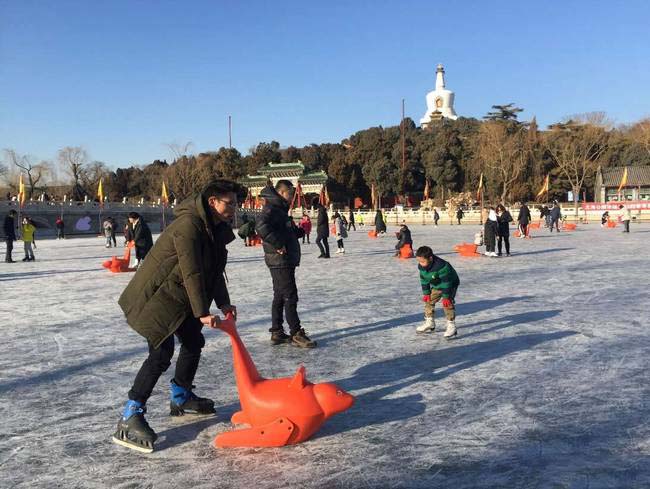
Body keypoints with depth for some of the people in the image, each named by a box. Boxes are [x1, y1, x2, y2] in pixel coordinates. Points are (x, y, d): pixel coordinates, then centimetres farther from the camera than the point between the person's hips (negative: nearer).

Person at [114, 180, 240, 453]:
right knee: (162, 352, -18)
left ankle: (181, 398, 35)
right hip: (155, 295, -10)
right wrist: (202, 313, -28)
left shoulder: (216, 230, 6)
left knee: (194, 343, 16)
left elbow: (215, 271, 11)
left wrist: (224, 304, 2)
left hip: (179, 297, 10)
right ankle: (129, 419, -14)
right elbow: (191, 272, -28)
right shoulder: (189, 224, -25)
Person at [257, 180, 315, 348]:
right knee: (290, 296, -7)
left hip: (284, 260, 11)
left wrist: (301, 230, 10)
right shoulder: (272, 208, -15)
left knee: (280, 296, 13)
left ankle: (277, 333, 20)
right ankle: (296, 334, -1)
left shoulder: (280, 209, 18)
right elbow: (262, 226, -32)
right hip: (280, 260, -11)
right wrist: (278, 244, -27)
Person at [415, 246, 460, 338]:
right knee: (429, 301, 8)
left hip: (450, 285, -8)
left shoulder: (441, 266, -39)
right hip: (436, 286, 8)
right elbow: (424, 280, -2)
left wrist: (446, 297, -29)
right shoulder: (422, 266, -16)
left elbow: (446, 282, -33)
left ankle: (451, 326, -14)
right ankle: (429, 324, 22)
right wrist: (426, 293, -2)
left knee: (447, 303, -20)